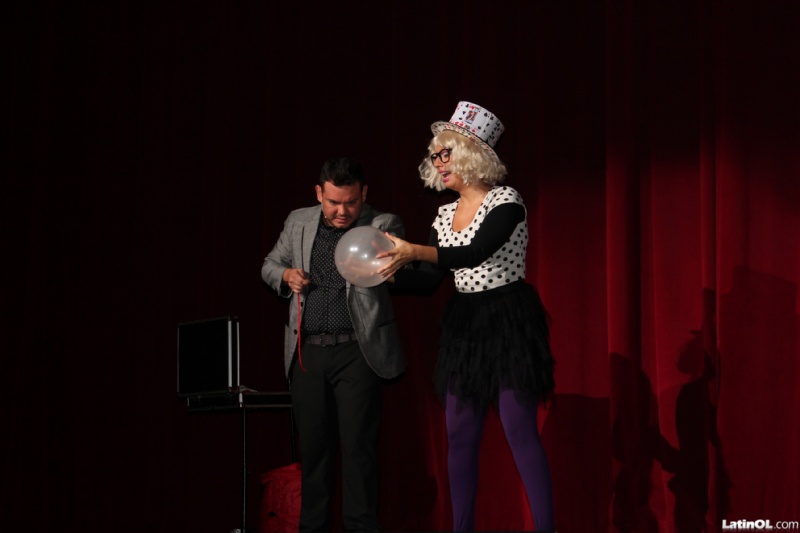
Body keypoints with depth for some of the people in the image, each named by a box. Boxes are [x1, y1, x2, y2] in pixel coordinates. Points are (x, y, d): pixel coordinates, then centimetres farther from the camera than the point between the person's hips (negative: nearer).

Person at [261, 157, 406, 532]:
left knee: (358, 444, -4)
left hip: (356, 351, -3)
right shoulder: (298, 222, 11)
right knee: (313, 444, 8)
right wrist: (286, 275, -1)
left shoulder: (382, 226, -1)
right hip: (307, 351, 4)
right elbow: (269, 265, 21)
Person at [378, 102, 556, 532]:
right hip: (464, 326, 7)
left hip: (508, 321, -7)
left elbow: (476, 253, -25)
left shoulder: (506, 201, -9)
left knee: (520, 430, -10)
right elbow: (429, 279, 10)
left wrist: (416, 251, -34)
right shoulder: (445, 215, 11)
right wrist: (390, 272, -8)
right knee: (460, 435, 6)